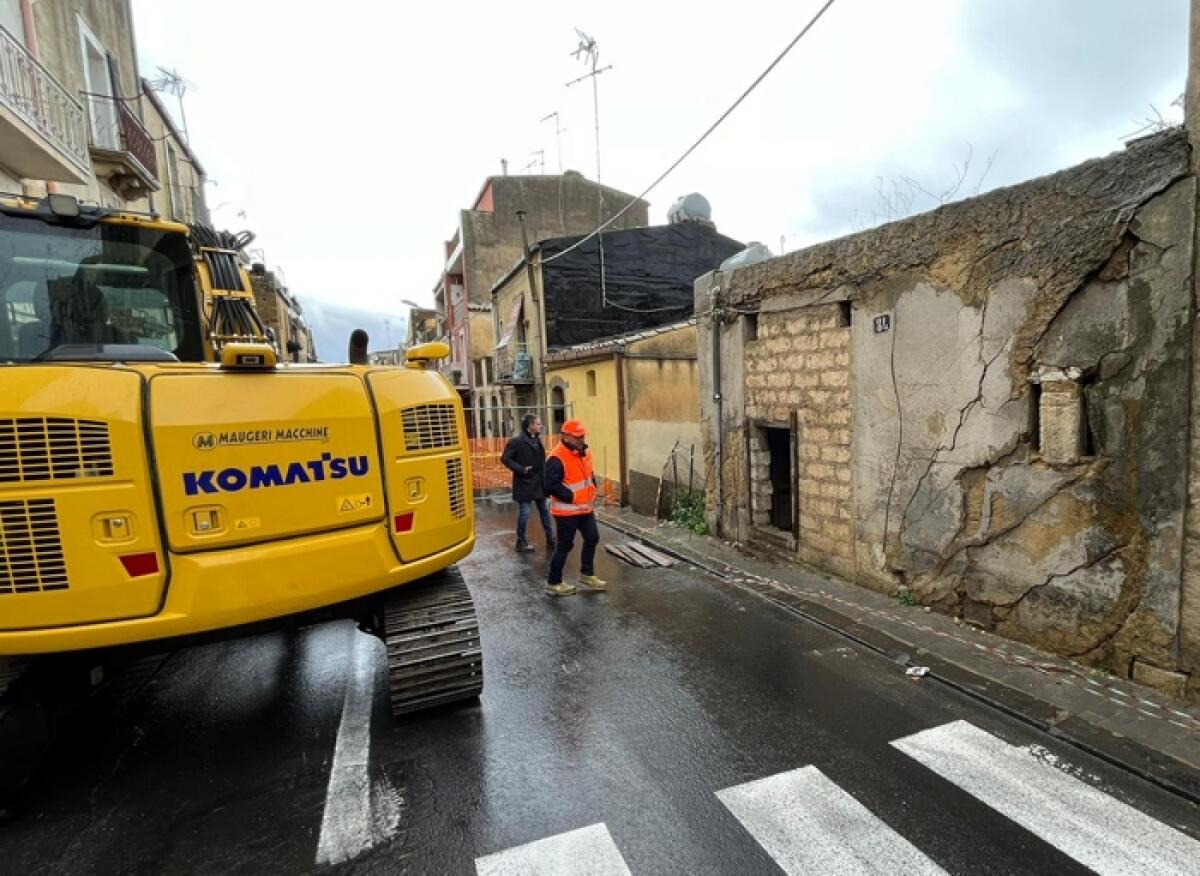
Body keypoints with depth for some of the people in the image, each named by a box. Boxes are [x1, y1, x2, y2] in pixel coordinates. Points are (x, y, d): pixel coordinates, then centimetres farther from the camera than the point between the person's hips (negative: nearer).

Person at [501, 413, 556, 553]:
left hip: (539, 483, 7)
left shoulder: (538, 440, 8)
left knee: (544, 511, 12)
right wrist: (520, 469, -22)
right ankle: (521, 542, 15)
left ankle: (550, 539, 22)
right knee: (525, 513, 0)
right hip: (525, 483, -7)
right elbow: (505, 458, -14)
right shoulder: (516, 442, -14)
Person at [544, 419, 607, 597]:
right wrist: (573, 497, -23)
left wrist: (592, 491, 6)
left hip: (585, 508, 9)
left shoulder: (584, 453, 8)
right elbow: (551, 486, -27)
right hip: (567, 511, -9)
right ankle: (553, 583, 15)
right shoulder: (557, 458, -21)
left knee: (592, 538, 15)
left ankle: (587, 574, 33)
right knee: (565, 546, 0)